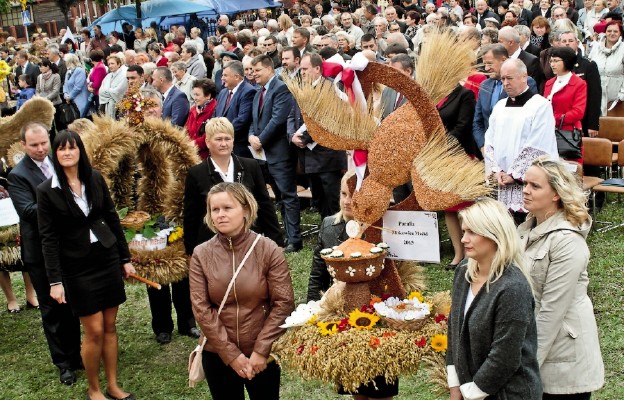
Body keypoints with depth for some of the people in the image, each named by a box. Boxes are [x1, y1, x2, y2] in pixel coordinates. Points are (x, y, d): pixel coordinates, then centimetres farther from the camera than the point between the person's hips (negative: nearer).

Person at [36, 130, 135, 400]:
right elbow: (48, 238, -8)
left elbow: (112, 218, 7)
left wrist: (125, 258, 8)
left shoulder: (95, 179, 1)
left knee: (110, 327, 10)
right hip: (77, 268, -3)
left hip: (108, 259, 3)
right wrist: (55, 280, -12)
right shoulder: (47, 191, -8)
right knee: (94, 331, 0)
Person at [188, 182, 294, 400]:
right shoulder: (201, 254, -4)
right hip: (217, 354, 1)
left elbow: (283, 303, -9)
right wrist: (231, 354, -11)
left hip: (263, 354, -1)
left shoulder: (269, 250, -9)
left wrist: (261, 350, -13)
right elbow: (201, 307, -6)